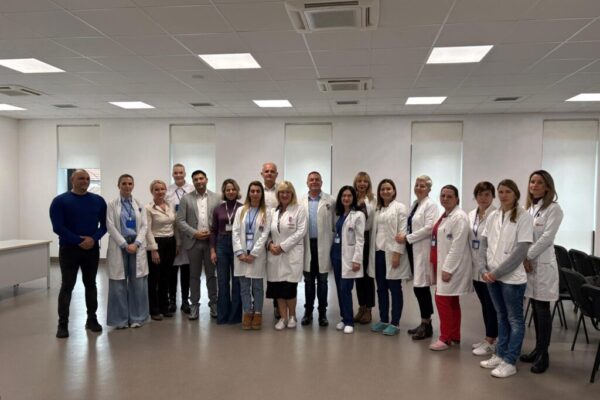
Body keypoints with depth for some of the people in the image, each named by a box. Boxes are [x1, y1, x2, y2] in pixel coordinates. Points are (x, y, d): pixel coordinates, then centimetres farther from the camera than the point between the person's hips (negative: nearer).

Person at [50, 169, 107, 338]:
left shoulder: (98, 201, 5)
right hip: (68, 249, -3)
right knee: (67, 286, 1)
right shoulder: (60, 201, -4)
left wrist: (93, 238, -14)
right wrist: (79, 241, -16)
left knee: (91, 284, 11)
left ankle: (92, 319, 21)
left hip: (92, 249, 3)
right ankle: (63, 324, 10)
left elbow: (104, 224, 4)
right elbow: (58, 227, -11)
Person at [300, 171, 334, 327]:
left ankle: (322, 312, 17)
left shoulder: (330, 201, -1)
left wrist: (333, 245, -6)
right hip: (307, 245, 2)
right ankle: (308, 311, 21)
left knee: (322, 281, 7)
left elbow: (334, 225, -2)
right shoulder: (301, 202, 5)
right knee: (308, 281, 11)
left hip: (323, 245, -2)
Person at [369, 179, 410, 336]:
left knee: (395, 289, 2)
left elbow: (402, 232, -10)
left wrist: (397, 253, -16)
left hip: (392, 253, -6)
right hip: (378, 253, 6)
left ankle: (394, 323, 10)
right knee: (381, 289, 11)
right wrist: (372, 253, 7)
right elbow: (374, 232, 12)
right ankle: (383, 320, 22)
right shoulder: (377, 210, 14)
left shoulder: (400, 207, -3)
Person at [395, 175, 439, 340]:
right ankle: (424, 323, 19)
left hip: (423, 250, -8)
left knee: (420, 286, -6)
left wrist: (407, 237, -14)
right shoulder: (414, 204, 16)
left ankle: (426, 325, 5)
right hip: (413, 249, 8)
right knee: (419, 287, 11)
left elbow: (428, 228, -18)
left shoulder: (430, 205, -8)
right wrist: (405, 236, 0)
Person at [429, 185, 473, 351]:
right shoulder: (444, 216, 14)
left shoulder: (459, 217, -15)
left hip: (451, 267, -9)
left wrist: (447, 269, -22)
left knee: (442, 299, -8)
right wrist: (440, 267, 16)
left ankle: (446, 338, 3)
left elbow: (457, 246, -21)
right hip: (443, 265, 9)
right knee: (451, 302, 14)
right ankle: (454, 337, 23)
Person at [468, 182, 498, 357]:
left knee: (491, 305, 2)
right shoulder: (471, 215, 10)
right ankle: (489, 338, 28)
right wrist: (470, 262, 11)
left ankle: (491, 342, 13)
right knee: (484, 304, 16)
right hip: (476, 267, 7)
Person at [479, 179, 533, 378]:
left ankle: (510, 362, 13)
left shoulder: (524, 217, -8)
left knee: (515, 320, 6)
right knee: (501, 317, 16)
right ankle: (500, 355, 26)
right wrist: (484, 270, -5)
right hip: (491, 276, 5)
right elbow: (483, 244, 8)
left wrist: (497, 272, -15)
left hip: (512, 277, -5)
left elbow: (521, 250, -14)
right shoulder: (492, 216, 7)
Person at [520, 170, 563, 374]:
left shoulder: (554, 209, -7)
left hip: (542, 264, -6)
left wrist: (527, 257, -13)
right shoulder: (527, 208, 12)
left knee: (542, 310, -1)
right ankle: (538, 348, 23)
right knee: (535, 309, 13)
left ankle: (543, 355, 8)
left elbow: (546, 238, -14)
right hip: (527, 263, 6)